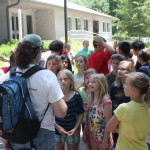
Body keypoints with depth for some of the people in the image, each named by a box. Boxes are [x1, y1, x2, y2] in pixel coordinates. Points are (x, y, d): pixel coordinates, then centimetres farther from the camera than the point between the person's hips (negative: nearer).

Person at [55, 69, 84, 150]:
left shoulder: (76, 96, -7)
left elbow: (80, 114, 3)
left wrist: (75, 128, -5)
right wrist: (58, 127, -12)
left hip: (71, 131, 1)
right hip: (57, 130, -1)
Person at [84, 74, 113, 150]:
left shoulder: (106, 101, -18)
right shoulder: (90, 98, 3)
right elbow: (88, 118, 8)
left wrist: (105, 141, -16)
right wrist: (85, 133, 8)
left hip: (102, 137, -6)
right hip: (91, 135, 6)